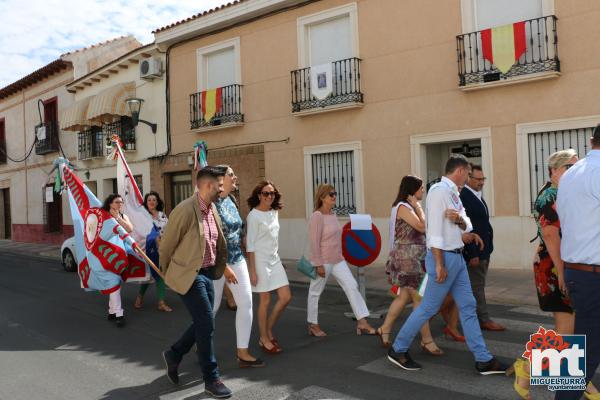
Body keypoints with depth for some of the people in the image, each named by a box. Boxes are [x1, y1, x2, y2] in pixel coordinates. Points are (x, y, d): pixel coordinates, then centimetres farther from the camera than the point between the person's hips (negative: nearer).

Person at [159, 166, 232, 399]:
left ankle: (174, 355, 37)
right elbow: (166, 246, -9)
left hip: (207, 274, 8)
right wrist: (168, 274, 3)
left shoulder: (213, 210, 6)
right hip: (189, 275, -8)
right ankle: (211, 379, 8)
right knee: (206, 323, -5)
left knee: (203, 323, 14)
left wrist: (217, 270, 22)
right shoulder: (185, 210, -19)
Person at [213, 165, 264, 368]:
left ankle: (243, 353, 10)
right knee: (213, 306, 6)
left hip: (237, 259, 7)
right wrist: (224, 267, -19)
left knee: (246, 302, 2)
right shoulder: (212, 204, -16)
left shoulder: (230, 201, 8)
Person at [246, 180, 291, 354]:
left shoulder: (274, 212, 9)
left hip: (275, 260, 7)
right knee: (265, 301, 0)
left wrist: (275, 257, 16)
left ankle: (268, 331, 21)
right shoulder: (253, 216, -12)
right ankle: (264, 339, 16)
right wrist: (252, 270, -15)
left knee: (286, 297, 4)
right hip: (260, 260, -7)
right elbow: (250, 244, -13)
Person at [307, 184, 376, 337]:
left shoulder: (333, 214, 9)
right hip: (323, 262, -8)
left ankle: (362, 322, 2)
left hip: (338, 260, 8)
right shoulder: (317, 216, -16)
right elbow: (314, 242, -19)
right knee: (315, 292, 8)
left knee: (352, 286, -1)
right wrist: (318, 264, -20)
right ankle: (313, 325, 24)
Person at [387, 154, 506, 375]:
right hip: (444, 257, -9)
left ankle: (483, 359, 17)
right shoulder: (439, 191, -15)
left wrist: (459, 219, -12)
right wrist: (439, 264, -22)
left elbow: (467, 227, 12)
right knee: (428, 308, -1)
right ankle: (398, 350, 13)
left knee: (468, 306, 10)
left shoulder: (454, 193, 13)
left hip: (458, 257, 9)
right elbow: (435, 229, -21)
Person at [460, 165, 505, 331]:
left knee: (477, 285, 15)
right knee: (477, 286, 1)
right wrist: (472, 253, -21)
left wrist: (486, 249, 13)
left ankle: (475, 317, 24)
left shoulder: (478, 195, 13)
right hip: (474, 250, -9)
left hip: (484, 249, 9)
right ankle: (484, 320, 10)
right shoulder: (463, 196, -18)